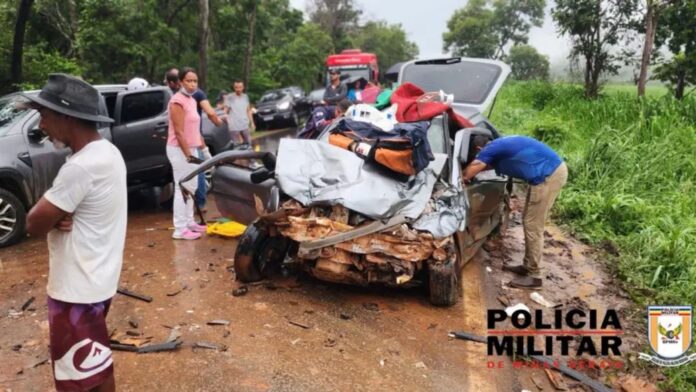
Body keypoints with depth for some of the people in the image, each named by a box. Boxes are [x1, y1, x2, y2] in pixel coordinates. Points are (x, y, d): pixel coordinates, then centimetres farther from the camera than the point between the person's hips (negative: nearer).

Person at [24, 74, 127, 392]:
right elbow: (61, 209, 10)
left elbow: (34, 225, -20)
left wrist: (54, 216, -2)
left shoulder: (80, 168, -27)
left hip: (77, 290, -9)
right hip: (94, 279, 9)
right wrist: (60, 215, -11)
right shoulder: (106, 152, 4)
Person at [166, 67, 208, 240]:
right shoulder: (177, 101, -16)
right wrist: (188, 154, -23)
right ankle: (180, 229, -2)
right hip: (179, 150, -9)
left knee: (191, 187, 15)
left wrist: (204, 148, 17)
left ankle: (189, 222, 25)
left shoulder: (192, 100, 12)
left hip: (191, 149, 10)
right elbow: (179, 132, -21)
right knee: (182, 188, -7)